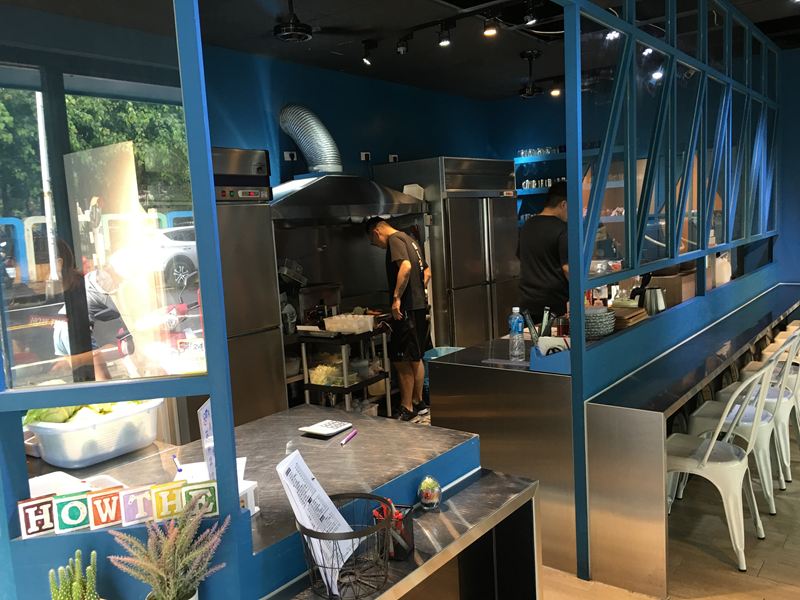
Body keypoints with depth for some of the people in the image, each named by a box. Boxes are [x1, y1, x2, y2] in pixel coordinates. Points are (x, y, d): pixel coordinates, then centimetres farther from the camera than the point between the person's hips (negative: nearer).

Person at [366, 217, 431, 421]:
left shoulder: (394, 240, -9)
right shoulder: (410, 240, 19)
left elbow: (405, 266, -26)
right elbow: (426, 271, 26)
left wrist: (397, 297, -23)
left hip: (406, 308, -9)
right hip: (420, 305, 9)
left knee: (402, 361, -2)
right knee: (415, 358, 17)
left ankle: (407, 408, 5)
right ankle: (418, 403, 25)